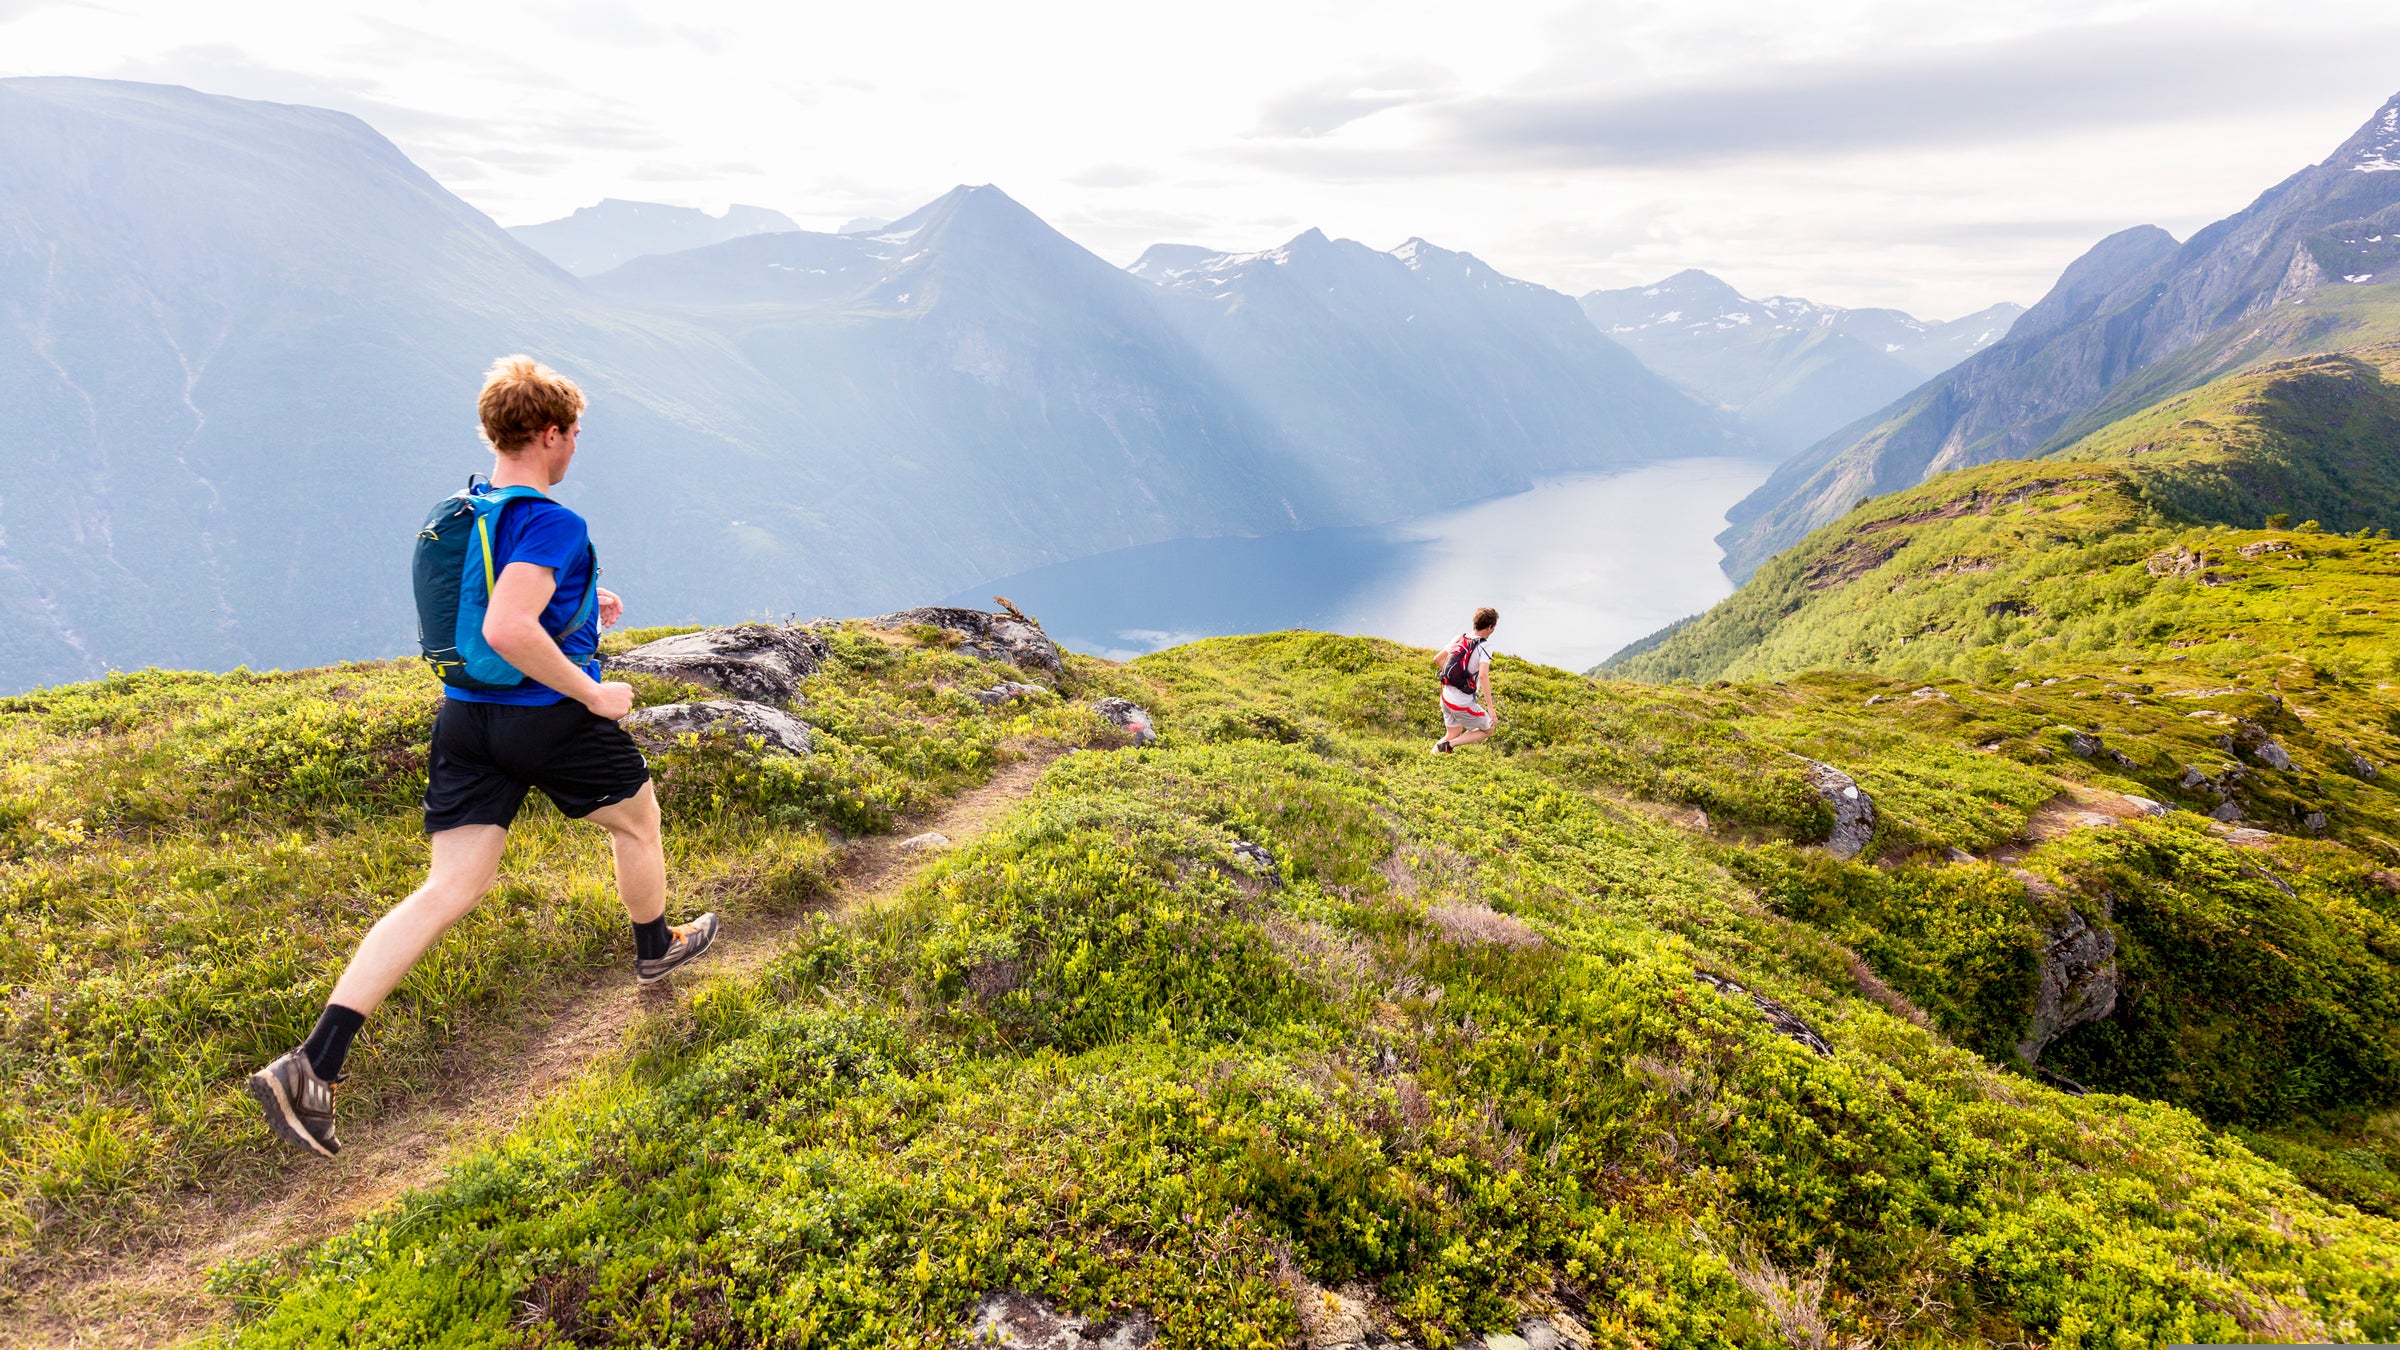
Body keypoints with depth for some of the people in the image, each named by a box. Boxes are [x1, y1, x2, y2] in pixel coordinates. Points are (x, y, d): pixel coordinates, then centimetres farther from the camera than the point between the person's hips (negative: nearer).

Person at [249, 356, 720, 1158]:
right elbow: (507, 631, -31)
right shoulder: (551, 523, -19)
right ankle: (655, 949, 46)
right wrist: (594, 693, -20)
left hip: (466, 717, 7)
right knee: (636, 819, 23)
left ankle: (311, 1067, -1)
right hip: (549, 718, -7)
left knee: (448, 891, 5)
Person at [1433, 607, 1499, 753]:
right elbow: (1483, 675, -30)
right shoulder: (1484, 646, -18)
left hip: (1446, 697, 7)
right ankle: (1449, 745, -1)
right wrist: (1490, 707, -28)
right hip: (1464, 703, -7)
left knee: (1452, 735, 24)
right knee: (1487, 730, 16)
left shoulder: (1460, 638, 2)